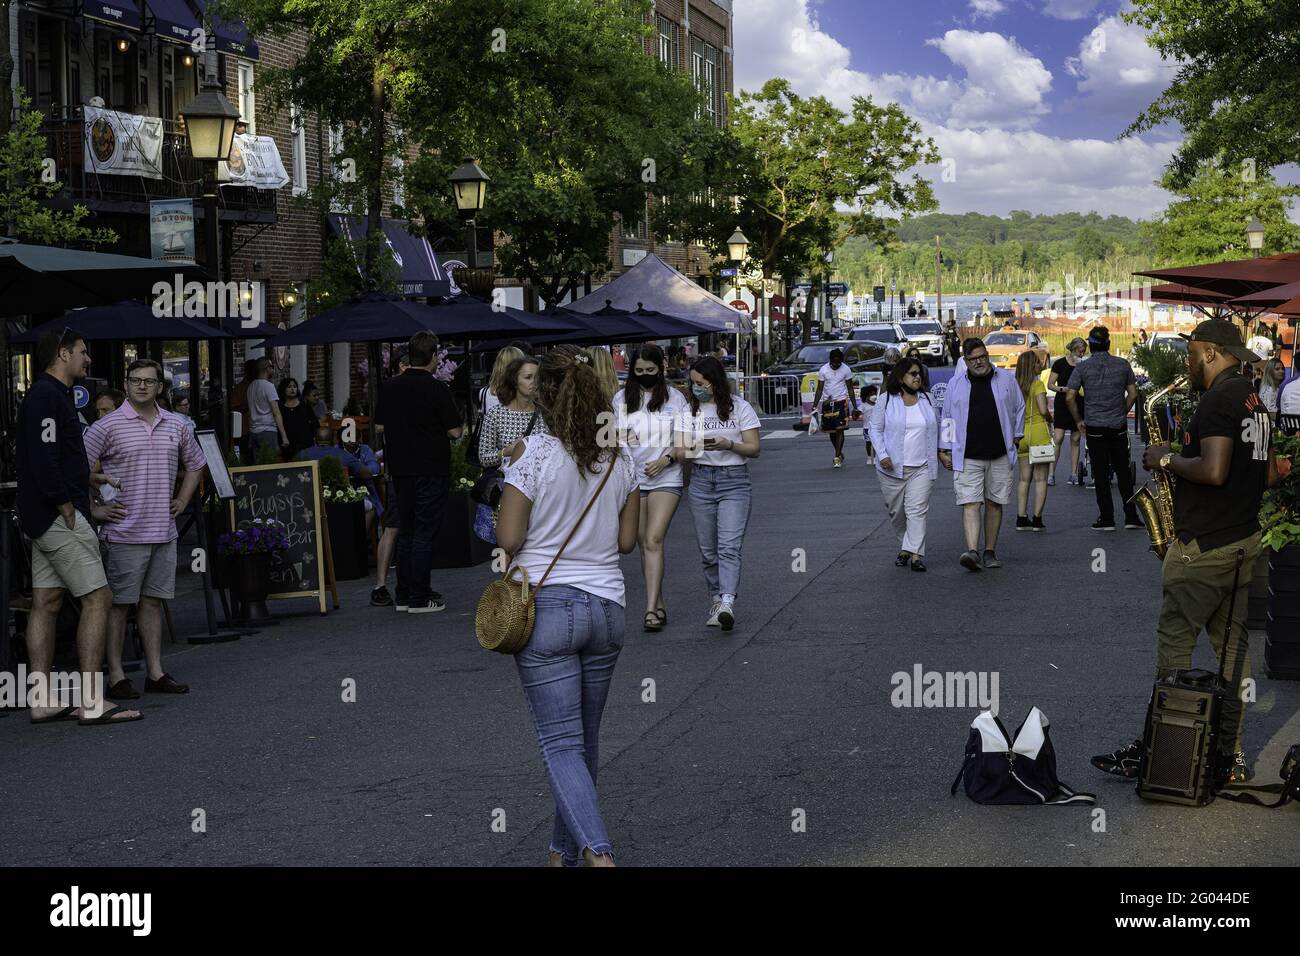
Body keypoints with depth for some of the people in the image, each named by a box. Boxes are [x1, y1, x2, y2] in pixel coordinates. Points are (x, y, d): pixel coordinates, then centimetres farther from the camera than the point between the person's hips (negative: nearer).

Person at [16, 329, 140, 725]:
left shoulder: (50, 394, 20)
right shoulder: (47, 395, -12)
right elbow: (43, 459, -22)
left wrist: (88, 508, 20)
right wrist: (69, 511, -19)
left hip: (46, 521, 11)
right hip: (60, 517, -11)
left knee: (46, 602, 9)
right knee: (97, 598, -9)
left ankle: (42, 702, 11)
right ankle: (91, 702, -9)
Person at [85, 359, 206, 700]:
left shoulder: (176, 425, 10)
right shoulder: (108, 426, -6)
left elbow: (195, 464, 26)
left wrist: (182, 500, 15)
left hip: (164, 531, 5)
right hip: (124, 532, -5)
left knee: (153, 601, 11)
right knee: (119, 604, -1)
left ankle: (156, 672, 15)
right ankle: (116, 676, 3)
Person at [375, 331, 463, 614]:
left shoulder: (388, 387, 3)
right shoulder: (437, 389, -14)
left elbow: (380, 426, 11)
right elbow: (455, 431, -12)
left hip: (400, 468, 5)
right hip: (431, 469, -5)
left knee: (405, 531, 15)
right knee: (425, 533, -1)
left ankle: (403, 595, 17)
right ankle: (419, 598, 1)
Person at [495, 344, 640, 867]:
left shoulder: (534, 454, -12)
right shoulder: (620, 458, 3)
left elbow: (508, 538, -12)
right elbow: (627, 540, 8)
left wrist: (514, 470, 2)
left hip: (546, 608, -5)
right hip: (606, 607, 5)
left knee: (561, 743, -4)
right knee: (585, 739, 17)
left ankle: (597, 853, -21)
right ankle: (566, 850, 31)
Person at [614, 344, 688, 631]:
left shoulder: (674, 397, 2)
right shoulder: (622, 398, 8)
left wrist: (666, 459, -14)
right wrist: (622, 438, -8)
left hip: (665, 478, -3)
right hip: (632, 477, 3)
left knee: (654, 540, -16)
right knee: (644, 543, 6)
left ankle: (651, 609, -20)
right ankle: (659, 605, 17)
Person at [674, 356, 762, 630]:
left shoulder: (740, 407, 0)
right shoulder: (688, 409, 8)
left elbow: (754, 448, -1)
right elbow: (678, 450, 4)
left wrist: (728, 445, -19)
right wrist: (685, 451, -20)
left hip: (734, 481, -4)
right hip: (701, 481, 4)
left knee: (729, 546, -16)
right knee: (707, 549, 7)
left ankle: (727, 604, -27)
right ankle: (718, 600, 18)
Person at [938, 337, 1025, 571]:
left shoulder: (1006, 379, 5)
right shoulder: (956, 384, 4)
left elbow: (1019, 407, 17)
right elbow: (946, 418, 9)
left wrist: (1016, 436, 13)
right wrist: (944, 450, 6)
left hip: (1000, 455, 1)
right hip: (967, 457, -1)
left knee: (994, 504, 8)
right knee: (970, 504, -12)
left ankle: (990, 552, 17)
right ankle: (972, 552, -23)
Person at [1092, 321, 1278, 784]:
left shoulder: (1218, 400, -16)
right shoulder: (1254, 401, 14)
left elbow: (1213, 470, -26)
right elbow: (1270, 474, 20)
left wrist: (1168, 459, -12)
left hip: (1202, 546, -9)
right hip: (1244, 539, 9)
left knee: (1174, 644, -4)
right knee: (1232, 643, 9)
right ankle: (1231, 753, 12)